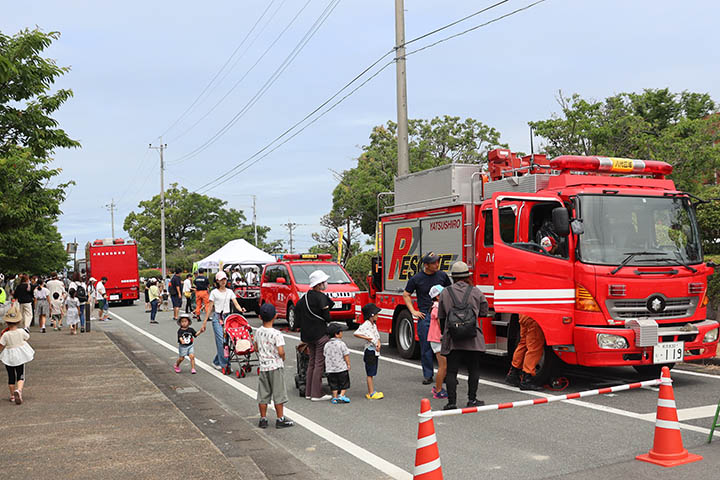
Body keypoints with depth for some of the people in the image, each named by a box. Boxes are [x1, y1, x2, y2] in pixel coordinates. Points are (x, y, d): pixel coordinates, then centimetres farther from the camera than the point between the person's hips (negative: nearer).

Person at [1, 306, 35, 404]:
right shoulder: (22, 331, -10)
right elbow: (28, 337, 9)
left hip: (8, 357, 0)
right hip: (20, 357, 0)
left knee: (11, 377, 14)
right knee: (21, 376, 5)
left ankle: (12, 395, 21)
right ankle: (18, 390, -21)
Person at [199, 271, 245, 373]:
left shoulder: (230, 292, 12)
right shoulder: (214, 292, 2)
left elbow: (236, 303, 1)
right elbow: (209, 308, 2)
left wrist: (241, 309, -22)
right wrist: (204, 322, -1)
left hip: (227, 317, 4)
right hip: (217, 318, -4)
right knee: (221, 340, -13)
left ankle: (217, 361, 18)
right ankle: (224, 364, -11)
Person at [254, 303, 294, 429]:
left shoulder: (258, 332, 0)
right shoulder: (277, 334, -18)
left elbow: (256, 348, 9)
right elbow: (281, 352, -20)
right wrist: (282, 359, 0)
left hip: (263, 366, 5)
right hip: (276, 366, -5)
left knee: (263, 393, 12)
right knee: (278, 393, 3)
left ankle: (263, 419, 18)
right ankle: (280, 419, 9)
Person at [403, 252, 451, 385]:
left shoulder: (442, 275, 5)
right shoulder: (416, 279, -2)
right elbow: (406, 295, 9)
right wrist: (413, 311, 2)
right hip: (425, 316, -2)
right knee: (426, 347, 0)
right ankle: (428, 375, 9)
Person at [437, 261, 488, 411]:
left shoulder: (445, 293, 4)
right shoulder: (476, 292, 2)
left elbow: (441, 317, 9)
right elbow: (484, 312, 12)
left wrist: (444, 333, 23)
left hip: (452, 340, 0)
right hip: (473, 340, 0)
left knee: (451, 371, 4)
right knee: (473, 370, 13)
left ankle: (451, 402, 1)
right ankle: (472, 399, 15)